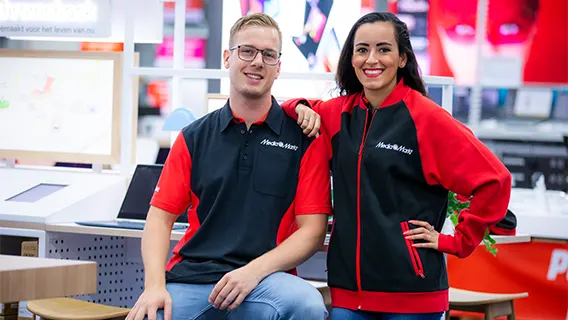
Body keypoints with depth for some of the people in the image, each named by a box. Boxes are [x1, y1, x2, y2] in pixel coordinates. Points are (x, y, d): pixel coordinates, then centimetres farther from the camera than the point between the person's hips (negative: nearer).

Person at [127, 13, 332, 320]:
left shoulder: (304, 138, 5)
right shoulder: (194, 137, 12)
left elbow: (312, 230, 1)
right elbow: (161, 216, 9)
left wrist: (254, 271, -14)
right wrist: (155, 286, -8)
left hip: (265, 281, -1)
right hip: (190, 275, 2)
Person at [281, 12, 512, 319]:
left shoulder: (427, 117, -7)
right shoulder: (339, 112, 8)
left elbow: (494, 180, -9)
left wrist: (456, 241, -7)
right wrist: (301, 108, 4)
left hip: (410, 292, -4)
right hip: (348, 286, 5)